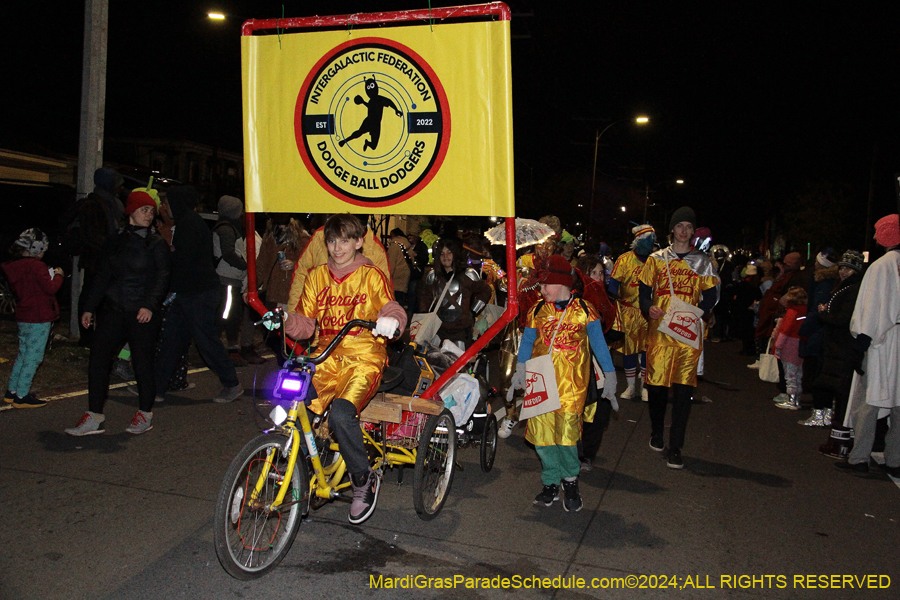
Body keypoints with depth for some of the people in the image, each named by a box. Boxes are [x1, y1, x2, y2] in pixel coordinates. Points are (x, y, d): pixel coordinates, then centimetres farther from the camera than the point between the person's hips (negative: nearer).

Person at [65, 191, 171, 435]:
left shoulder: (156, 244, 0)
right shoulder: (116, 241, 13)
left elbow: (162, 278, -7)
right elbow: (103, 276, 17)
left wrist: (149, 305, -21)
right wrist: (89, 307, 14)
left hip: (142, 313, -5)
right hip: (113, 310, 5)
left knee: (142, 363, 0)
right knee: (98, 358, 1)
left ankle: (145, 414, 17)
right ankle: (94, 417, 9)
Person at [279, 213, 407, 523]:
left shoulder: (371, 276, 3)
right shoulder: (316, 276, 15)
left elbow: (391, 307, -11)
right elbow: (304, 323, 13)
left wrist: (391, 320, -35)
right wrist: (286, 320, -8)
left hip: (364, 358, -4)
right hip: (326, 357, 4)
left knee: (341, 413, -30)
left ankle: (364, 480, -5)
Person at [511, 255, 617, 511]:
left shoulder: (583, 310, 3)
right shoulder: (537, 310, 10)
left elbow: (599, 343, 8)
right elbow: (527, 341, 16)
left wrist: (610, 375, 7)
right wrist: (520, 370, 6)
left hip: (571, 380, -3)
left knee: (566, 430, -10)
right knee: (541, 431, 2)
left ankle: (571, 481, 12)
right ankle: (551, 483, 18)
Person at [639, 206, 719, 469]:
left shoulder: (702, 262, 11)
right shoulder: (656, 259, 11)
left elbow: (711, 296, 10)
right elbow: (644, 292, 11)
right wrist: (649, 309, -10)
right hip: (659, 329, 0)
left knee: (683, 388, -4)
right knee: (656, 383, 2)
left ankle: (675, 447, 5)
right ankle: (656, 432, 29)